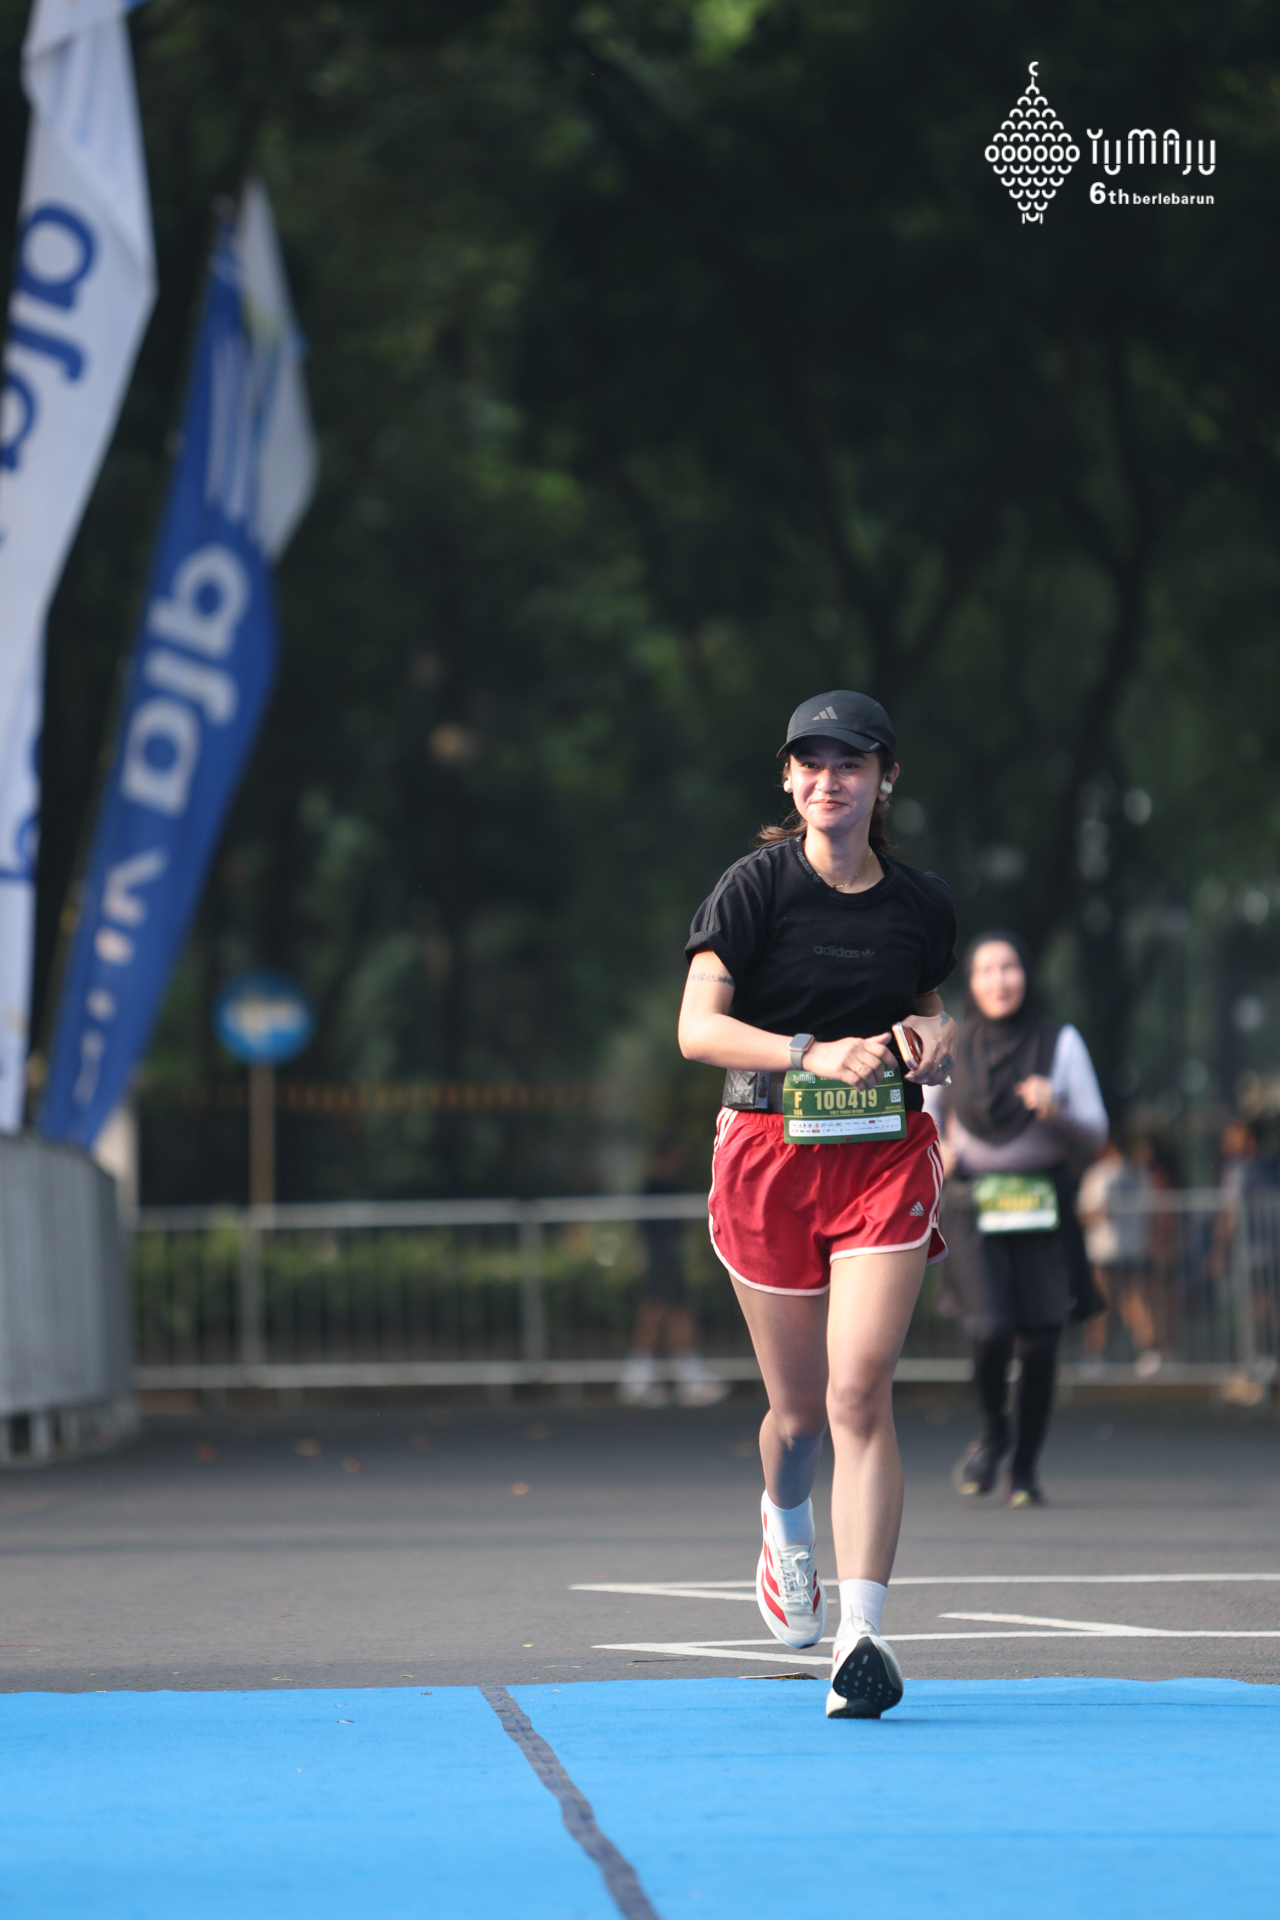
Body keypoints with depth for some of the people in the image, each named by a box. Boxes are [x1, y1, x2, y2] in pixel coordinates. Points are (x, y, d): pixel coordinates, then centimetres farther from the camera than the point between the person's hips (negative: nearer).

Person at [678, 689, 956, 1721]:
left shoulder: (921, 902, 4)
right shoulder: (756, 886, -6)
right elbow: (698, 1026, -15)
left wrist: (933, 1038, -2)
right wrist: (814, 1053, -29)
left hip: (886, 1153, 1)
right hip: (770, 1153, -1)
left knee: (860, 1394, -15)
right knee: (800, 1412, 7)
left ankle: (862, 1635, -18)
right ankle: (785, 1524, 44)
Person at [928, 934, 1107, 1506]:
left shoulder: (1061, 1044, 3)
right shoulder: (950, 1050, 5)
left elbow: (1094, 1134, 4)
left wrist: (1054, 1110, -16)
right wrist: (937, 1152, -5)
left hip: (1043, 1211, 0)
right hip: (974, 1211, 0)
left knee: (1038, 1345, -3)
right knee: (991, 1330, -19)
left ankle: (1024, 1469, 17)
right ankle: (992, 1432, 10)